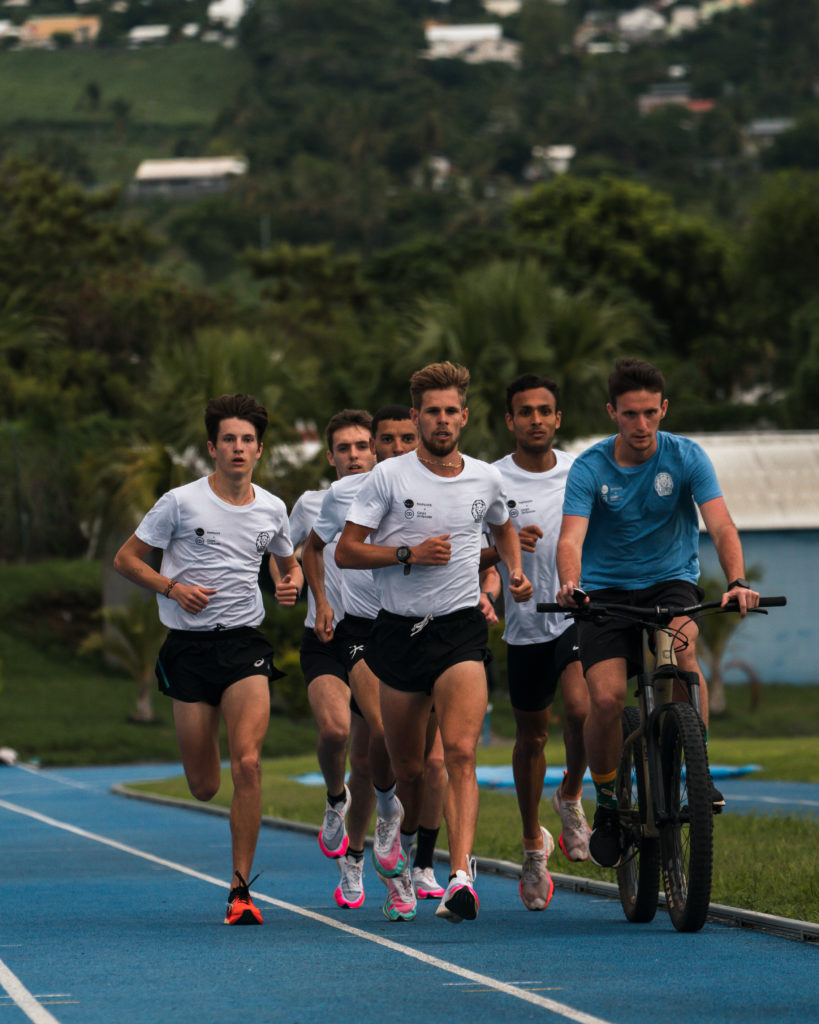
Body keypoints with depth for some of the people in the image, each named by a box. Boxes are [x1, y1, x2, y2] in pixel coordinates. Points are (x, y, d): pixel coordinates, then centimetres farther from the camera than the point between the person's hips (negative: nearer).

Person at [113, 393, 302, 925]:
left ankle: (241, 889, -11)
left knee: (248, 764, -18)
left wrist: (292, 582, 2)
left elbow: (289, 561, 26)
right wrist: (172, 587, -12)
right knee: (204, 786, 1)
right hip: (189, 646, -1)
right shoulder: (181, 502, -3)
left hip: (246, 643, 1)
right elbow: (127, 558, 4)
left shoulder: (272, 509, 8)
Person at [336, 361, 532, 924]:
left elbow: (504, 527, 30)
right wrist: (410, 553, -15)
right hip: (400, 628, 0)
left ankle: (461, 877, -28)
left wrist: (516, 571, 11)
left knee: (460, 753, -19)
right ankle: (404, 830, 45)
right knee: (408, 767, 10)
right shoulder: (389, 476, -2)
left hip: (462, 627, 0)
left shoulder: (485, 478, 7)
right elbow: (346, 551, -3)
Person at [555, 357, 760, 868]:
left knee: (679, 640, -34)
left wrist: (737, 581, -38)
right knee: (608, 698, -19)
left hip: (671, 582, 0)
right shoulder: (589, 468, -10)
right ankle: (607, 801, 6)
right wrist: (570, 583, -44)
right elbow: (571, 538, -22)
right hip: (607, 591, 0)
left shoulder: (686, 457, -9)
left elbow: (721, 525, -19)